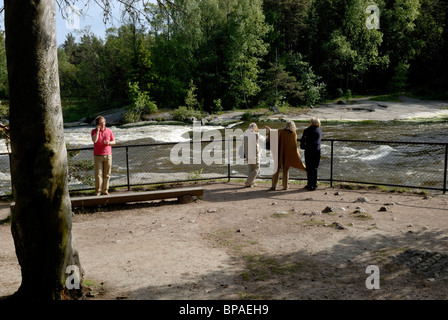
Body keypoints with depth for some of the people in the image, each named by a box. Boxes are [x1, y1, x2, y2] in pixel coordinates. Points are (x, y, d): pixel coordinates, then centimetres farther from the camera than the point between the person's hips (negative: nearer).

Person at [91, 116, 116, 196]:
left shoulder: (109, 131, 7)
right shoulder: (94, 131, 2)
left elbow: (114, 141, 11)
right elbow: (94, 140, -16)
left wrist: (109, 143, -11)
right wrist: (98, 130, -13)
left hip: (108, 155, 2)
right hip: (98, 155, -2)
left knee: (107, 174, 3)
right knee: (98, 174, -4)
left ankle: (105, 190, 13)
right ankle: (98, 191, 3)